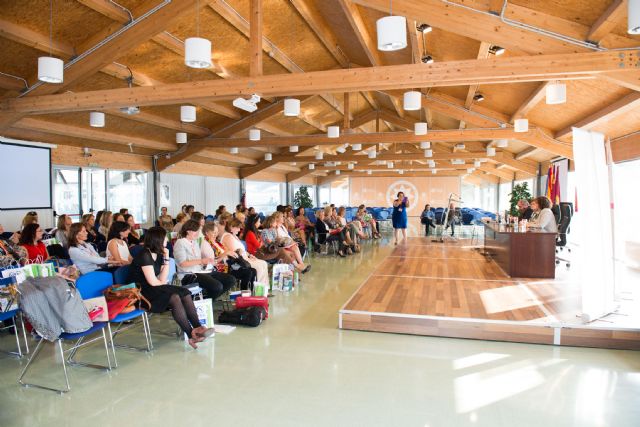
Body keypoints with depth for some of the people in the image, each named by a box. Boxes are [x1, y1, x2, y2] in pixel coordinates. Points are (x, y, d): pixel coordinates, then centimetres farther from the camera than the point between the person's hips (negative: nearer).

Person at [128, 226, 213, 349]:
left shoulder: (158, 255, 11)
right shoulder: (144, 256, -14)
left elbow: (162, 281, 3)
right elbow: (153, 282, -15)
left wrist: (166, 260, -2)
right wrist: (169, 287, 2)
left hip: (154, 290, 8)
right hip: (140, 293, -8)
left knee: (185, 292, -14)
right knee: (174, 298, -29)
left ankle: (197, 328, -24)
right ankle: (191, 335, -25)